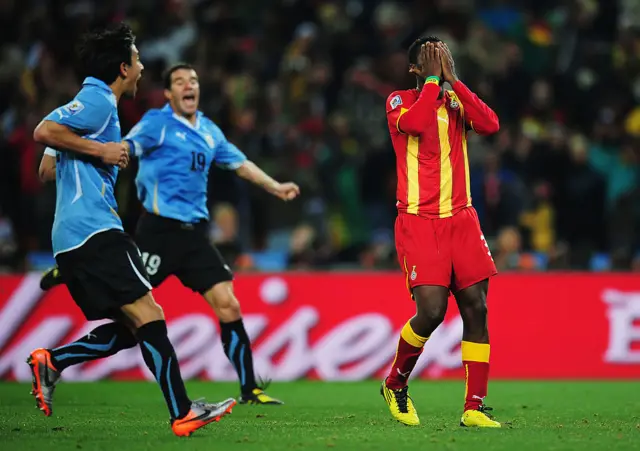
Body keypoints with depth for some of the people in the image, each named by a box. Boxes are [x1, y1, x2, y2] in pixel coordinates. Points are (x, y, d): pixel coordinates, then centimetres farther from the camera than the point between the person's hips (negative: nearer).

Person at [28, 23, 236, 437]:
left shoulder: (98, 102, 23)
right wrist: (100, 149, -16)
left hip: (73, 239, 10)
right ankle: (182, 413, -16)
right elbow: (44, 131, -19)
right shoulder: (97, 100, -7)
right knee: (148, 315, -13)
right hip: (94, 232, -10)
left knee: (129, 331, 9)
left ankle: (50, 362, 3)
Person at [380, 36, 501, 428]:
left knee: (477, 309, -3)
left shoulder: (456, 100, 11)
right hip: (419, 222, -5)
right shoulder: (400, 101, 0)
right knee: (431, 311, -15)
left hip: (461, 220, 5)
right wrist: (433, 79, -14)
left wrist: (453, 80, -9)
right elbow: (414, 124, -23)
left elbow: (490, 125, -8)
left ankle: (474, 407, 1)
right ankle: (395, 385, 11)